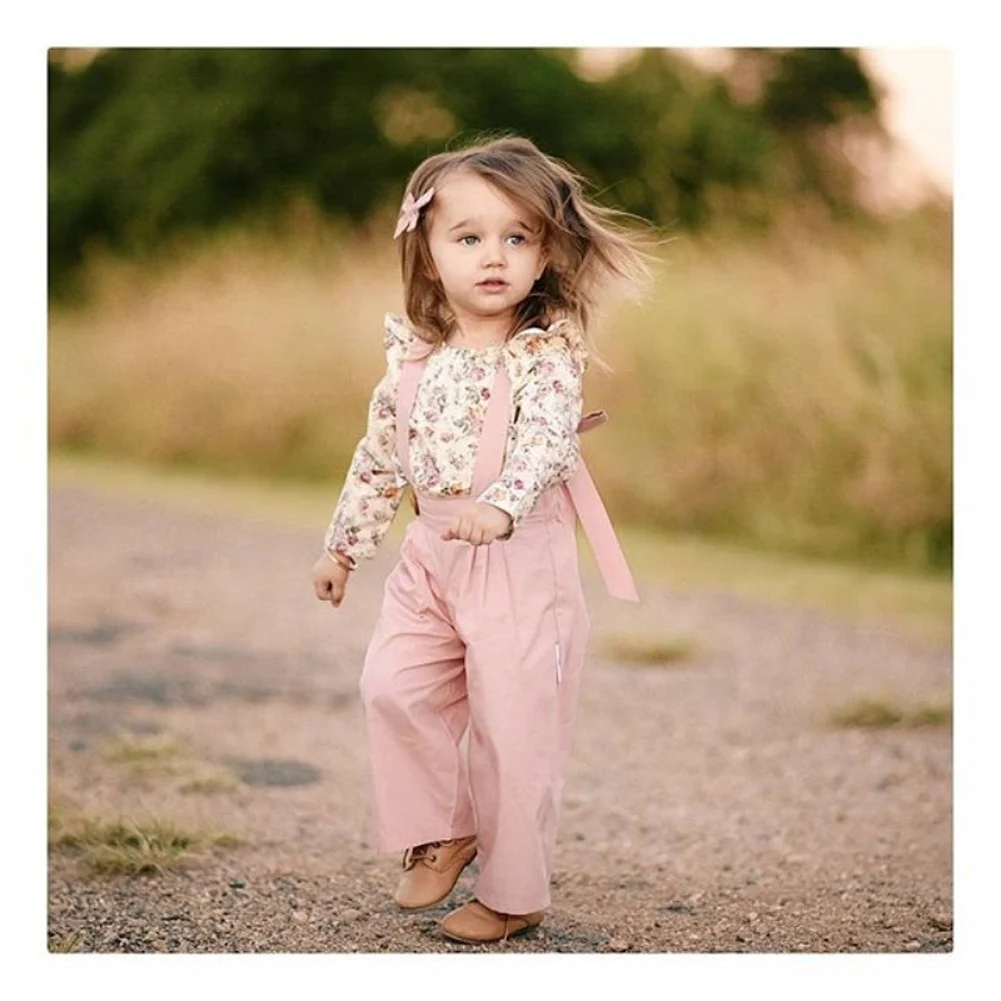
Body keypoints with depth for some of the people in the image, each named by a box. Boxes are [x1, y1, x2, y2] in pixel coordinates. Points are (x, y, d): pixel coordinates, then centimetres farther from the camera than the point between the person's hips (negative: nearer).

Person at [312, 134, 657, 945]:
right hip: (430, 556, 5)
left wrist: (501, 507, -43)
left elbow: (547, 442, -26)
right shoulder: (416, 356, 5)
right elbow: (379, 456, 15)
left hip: (522, 561, -5)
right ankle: (441, 832, 18)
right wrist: (344, 544, 19)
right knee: (392, 687, -5)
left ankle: (515, 893, 15)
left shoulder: (548, 351, -10)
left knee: (513, 726, -1)